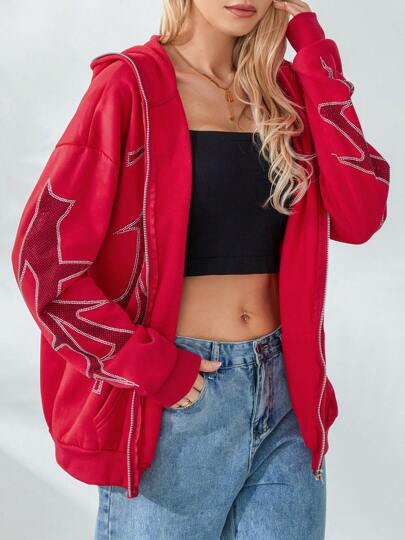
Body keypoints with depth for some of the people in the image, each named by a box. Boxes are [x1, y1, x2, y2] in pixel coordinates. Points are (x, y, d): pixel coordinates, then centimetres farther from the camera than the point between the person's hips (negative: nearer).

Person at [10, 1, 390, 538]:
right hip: (177, 397, -4)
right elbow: (43, 256, -9)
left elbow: (358, 217, -7)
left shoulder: (286, 90, 8)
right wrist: (148, 366, -14)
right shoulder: (130, 86, -5)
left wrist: (313, 50, -6)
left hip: (286, 391, 4)